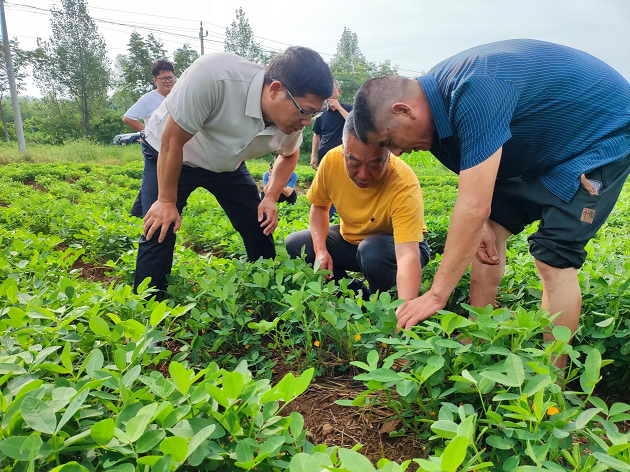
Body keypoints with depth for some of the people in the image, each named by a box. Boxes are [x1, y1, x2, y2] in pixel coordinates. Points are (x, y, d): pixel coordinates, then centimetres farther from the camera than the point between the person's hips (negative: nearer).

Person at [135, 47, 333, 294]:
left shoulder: (292, 119, -20)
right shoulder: (212, 75, -40)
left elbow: (289, 155, 4)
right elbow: (172, 140, -29)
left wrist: (271, 197, -10)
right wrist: (167, 201, -21)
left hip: (227, 163, 5)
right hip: (168, 156, -4)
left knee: (260, 229, 0)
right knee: (158, 234, -15)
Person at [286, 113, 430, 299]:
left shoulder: (405, 186, -35)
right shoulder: (332, 160, -21)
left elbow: (408, 254, -44)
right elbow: (319, 206, -2)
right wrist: (320, 250, -18)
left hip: (398, 243, -4)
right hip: (349, 238, 5)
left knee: (372, 251, -37)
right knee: (295, 244, -11)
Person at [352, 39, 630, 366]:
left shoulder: (475, 93, -37)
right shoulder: (441, 94, -7)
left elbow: (474, 206, -39)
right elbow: (474, 172, 4)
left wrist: (436, 295, -34)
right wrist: (480, 224, -12)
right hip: (547, 149, 9)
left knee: (554, 256, -17)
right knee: (492, 229, 3)